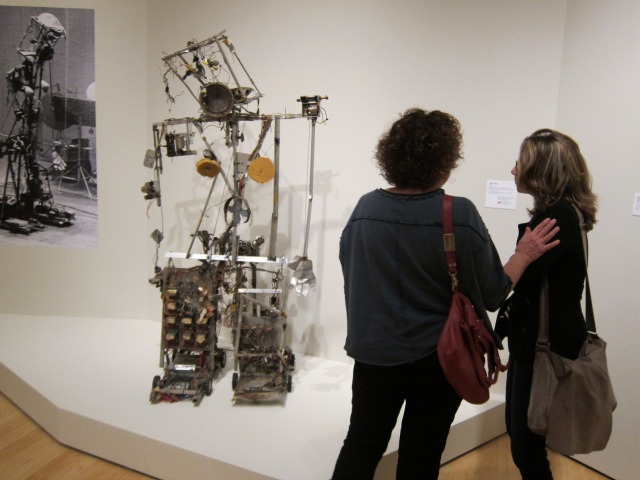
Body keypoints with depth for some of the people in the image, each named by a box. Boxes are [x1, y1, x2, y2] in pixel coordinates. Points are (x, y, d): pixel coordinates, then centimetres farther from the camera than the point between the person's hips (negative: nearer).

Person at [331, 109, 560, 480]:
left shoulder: (366, 209, -9)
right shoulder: (461, 215, -17)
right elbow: (492, 296, -8)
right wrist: (525, 255, 6)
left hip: (375, 354, 2)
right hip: (440, 357, -2)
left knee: (361, 446, 19)